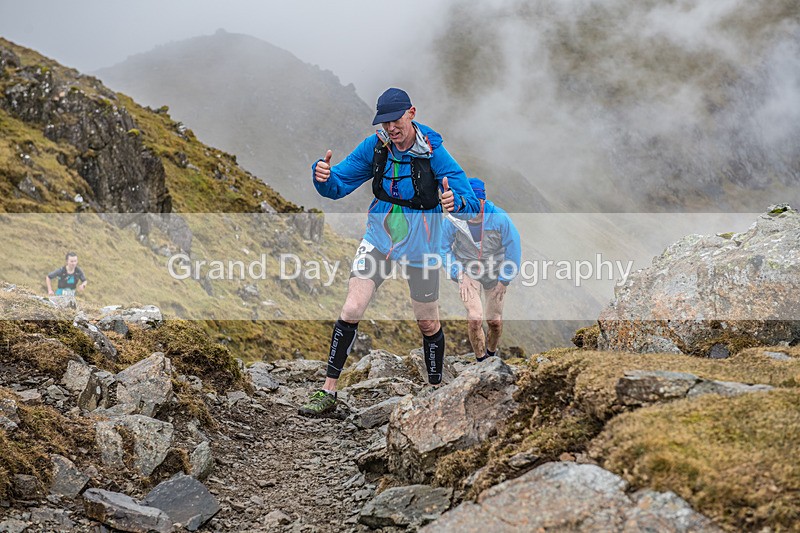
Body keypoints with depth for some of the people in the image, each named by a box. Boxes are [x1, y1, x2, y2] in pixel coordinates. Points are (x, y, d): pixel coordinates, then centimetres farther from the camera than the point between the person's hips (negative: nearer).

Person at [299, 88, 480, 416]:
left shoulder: (434, 152, -17)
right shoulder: (374, 147, -7)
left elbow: (470, 204, -20)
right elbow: (337, 186, -2)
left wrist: (456, 202, -44)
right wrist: (323, 176, -26)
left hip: (420, 248, -2)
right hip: (378, 240, 2)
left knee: (429, 325, 10)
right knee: (350, 311, -10)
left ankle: (436, 389, 33)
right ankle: (328, 392, -2)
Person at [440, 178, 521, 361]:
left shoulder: (500, 218, -24)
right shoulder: (454, 220, -20)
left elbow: (513, 249, -11)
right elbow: (445, 248, -3)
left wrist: (504, 280, -9)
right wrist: (459, 277, -9)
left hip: (494, 273, 0)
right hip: (468, 272, 0)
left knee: (494, 320, 7)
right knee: (474, 318, -15)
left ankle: (492, 351, 38)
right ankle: (480, 358, 7)